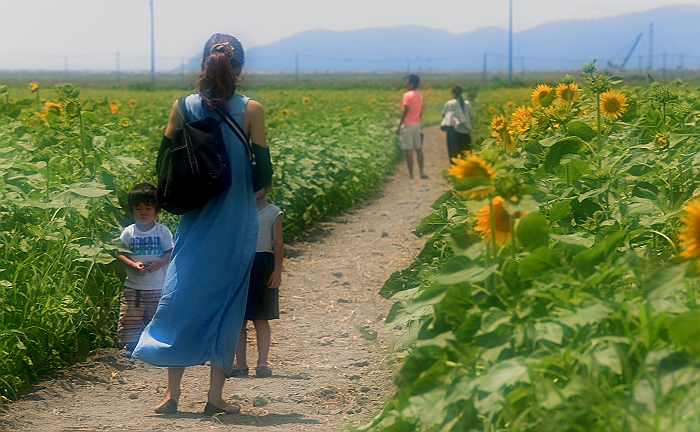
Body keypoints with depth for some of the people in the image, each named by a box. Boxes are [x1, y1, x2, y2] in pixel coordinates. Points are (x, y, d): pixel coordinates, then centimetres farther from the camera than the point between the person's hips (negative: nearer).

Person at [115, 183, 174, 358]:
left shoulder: (163, 231, -1)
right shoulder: (129, 232, 0)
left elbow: (170, 252, -3)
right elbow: (119, 253, -3)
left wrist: (159, 263, -21)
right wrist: (133, 264, -20)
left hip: (158, 286, -1)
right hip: (133, 286, 1)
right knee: (130, 317, 0)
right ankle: (131, 346, 11)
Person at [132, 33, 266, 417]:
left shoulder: (183, 107, -3)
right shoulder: (251, 110, -8)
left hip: (195, 221, 2)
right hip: (238, 224, -1)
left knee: (182, 299, 8)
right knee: (227, 303, 6)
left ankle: (172, 394, 3)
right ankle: (215, 396, 7)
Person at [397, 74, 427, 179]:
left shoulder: (407, 95, -13)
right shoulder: (420, 96, 10)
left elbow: (405, 111, -17)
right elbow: (421, 112, 14)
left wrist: (399, 126, -13)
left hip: (408, 125, -8)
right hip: (417, 124, 8)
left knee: (408, 150, -5)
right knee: (419, 149, 10)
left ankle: (411, 174, -6)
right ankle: (421, 172, 9)